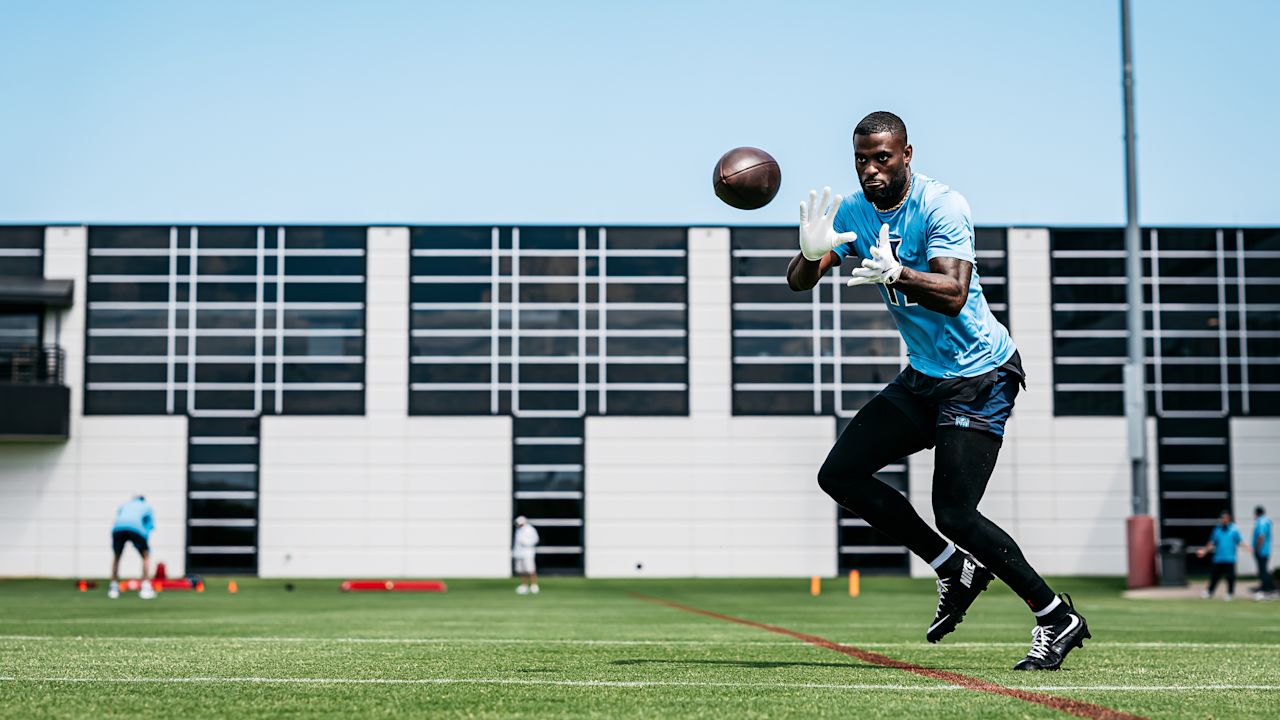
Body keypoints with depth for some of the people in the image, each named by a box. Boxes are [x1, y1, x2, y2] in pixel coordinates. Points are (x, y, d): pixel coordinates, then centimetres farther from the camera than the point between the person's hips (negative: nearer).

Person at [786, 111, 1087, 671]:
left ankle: (1057, 618, -1)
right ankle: (957, 571, 12)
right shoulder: (853, 212, 1)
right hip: (923, 378, 8)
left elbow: (954, 294, -32)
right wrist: (812, 253, -31)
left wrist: (895, 273, -50)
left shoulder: (942, 206, -19)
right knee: (840, 473, 2)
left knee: (955, 514, -16)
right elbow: (798, 282, -8)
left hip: (980, 377, -8)